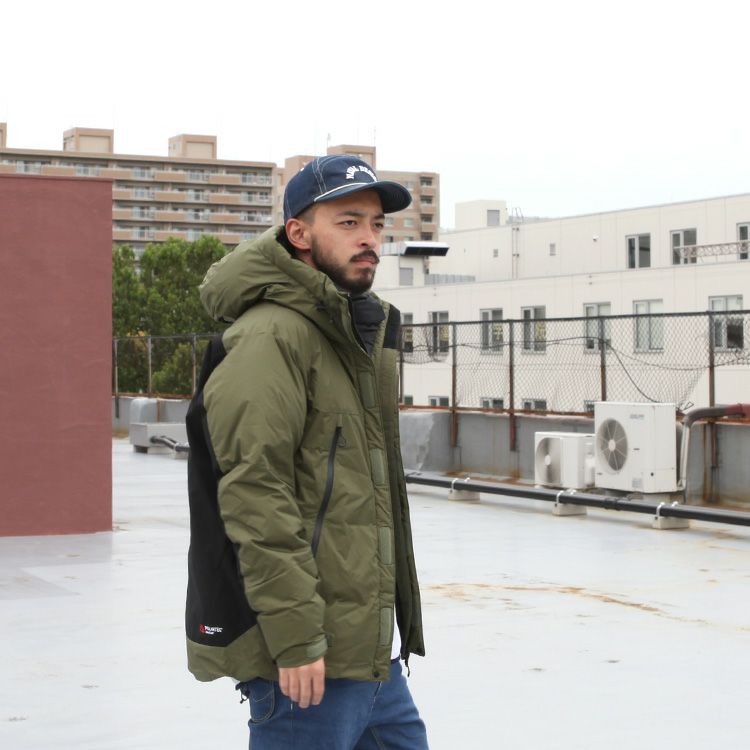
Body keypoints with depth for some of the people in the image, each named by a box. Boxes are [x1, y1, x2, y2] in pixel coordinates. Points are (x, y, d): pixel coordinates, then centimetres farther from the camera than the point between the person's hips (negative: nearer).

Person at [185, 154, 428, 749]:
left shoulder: (356, 336, 18)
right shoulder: (271, 336, -14)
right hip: (309, 657, -10)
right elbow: (254, 494, -22)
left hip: (369, 649, 10)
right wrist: (296, 638, -24)